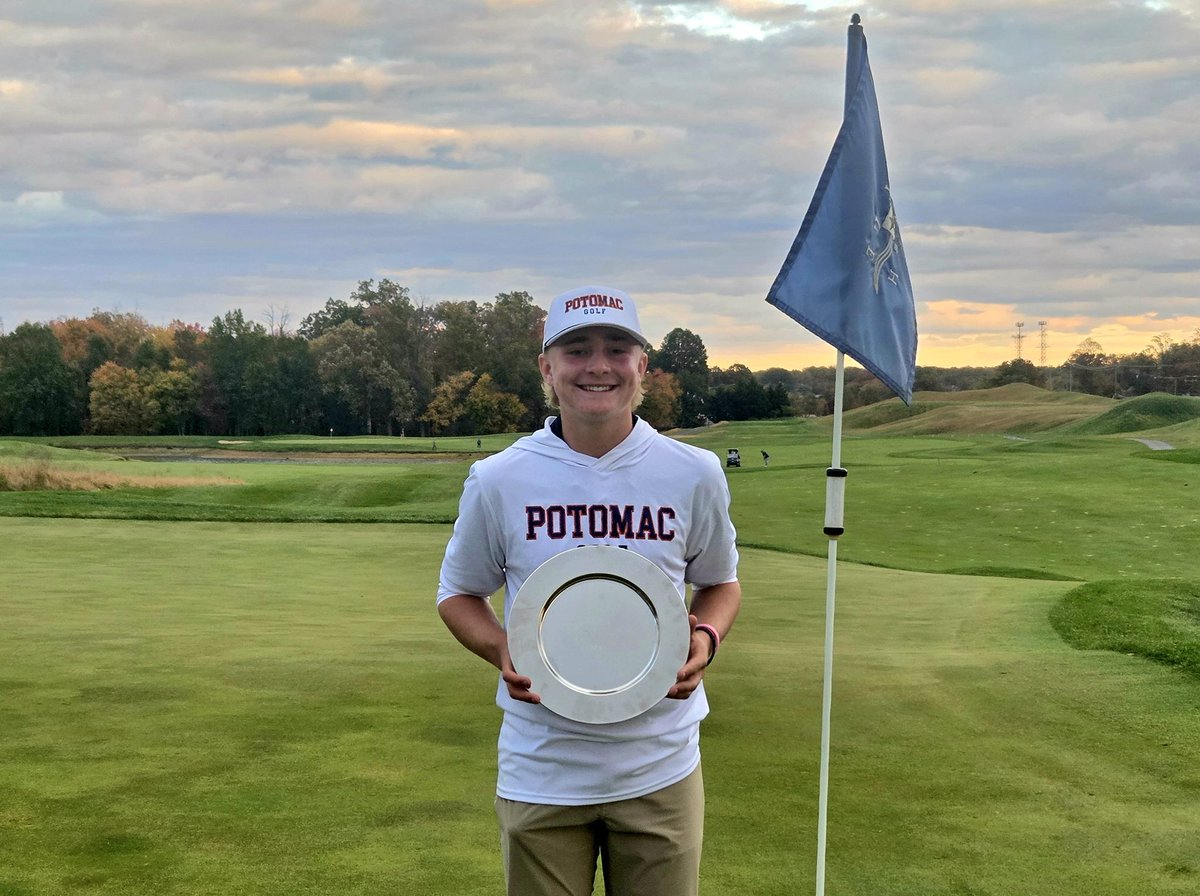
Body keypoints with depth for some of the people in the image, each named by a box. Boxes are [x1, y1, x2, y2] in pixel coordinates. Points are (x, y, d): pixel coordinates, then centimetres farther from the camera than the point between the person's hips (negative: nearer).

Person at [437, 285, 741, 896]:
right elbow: (459, 593, 8)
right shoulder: (497, 480, -5)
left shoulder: (694, 474, -2)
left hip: (660, 770, 1)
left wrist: (706, 636, -9)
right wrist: (502, 652, -12)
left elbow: (720, 581, 13)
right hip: (540, 772, -1)